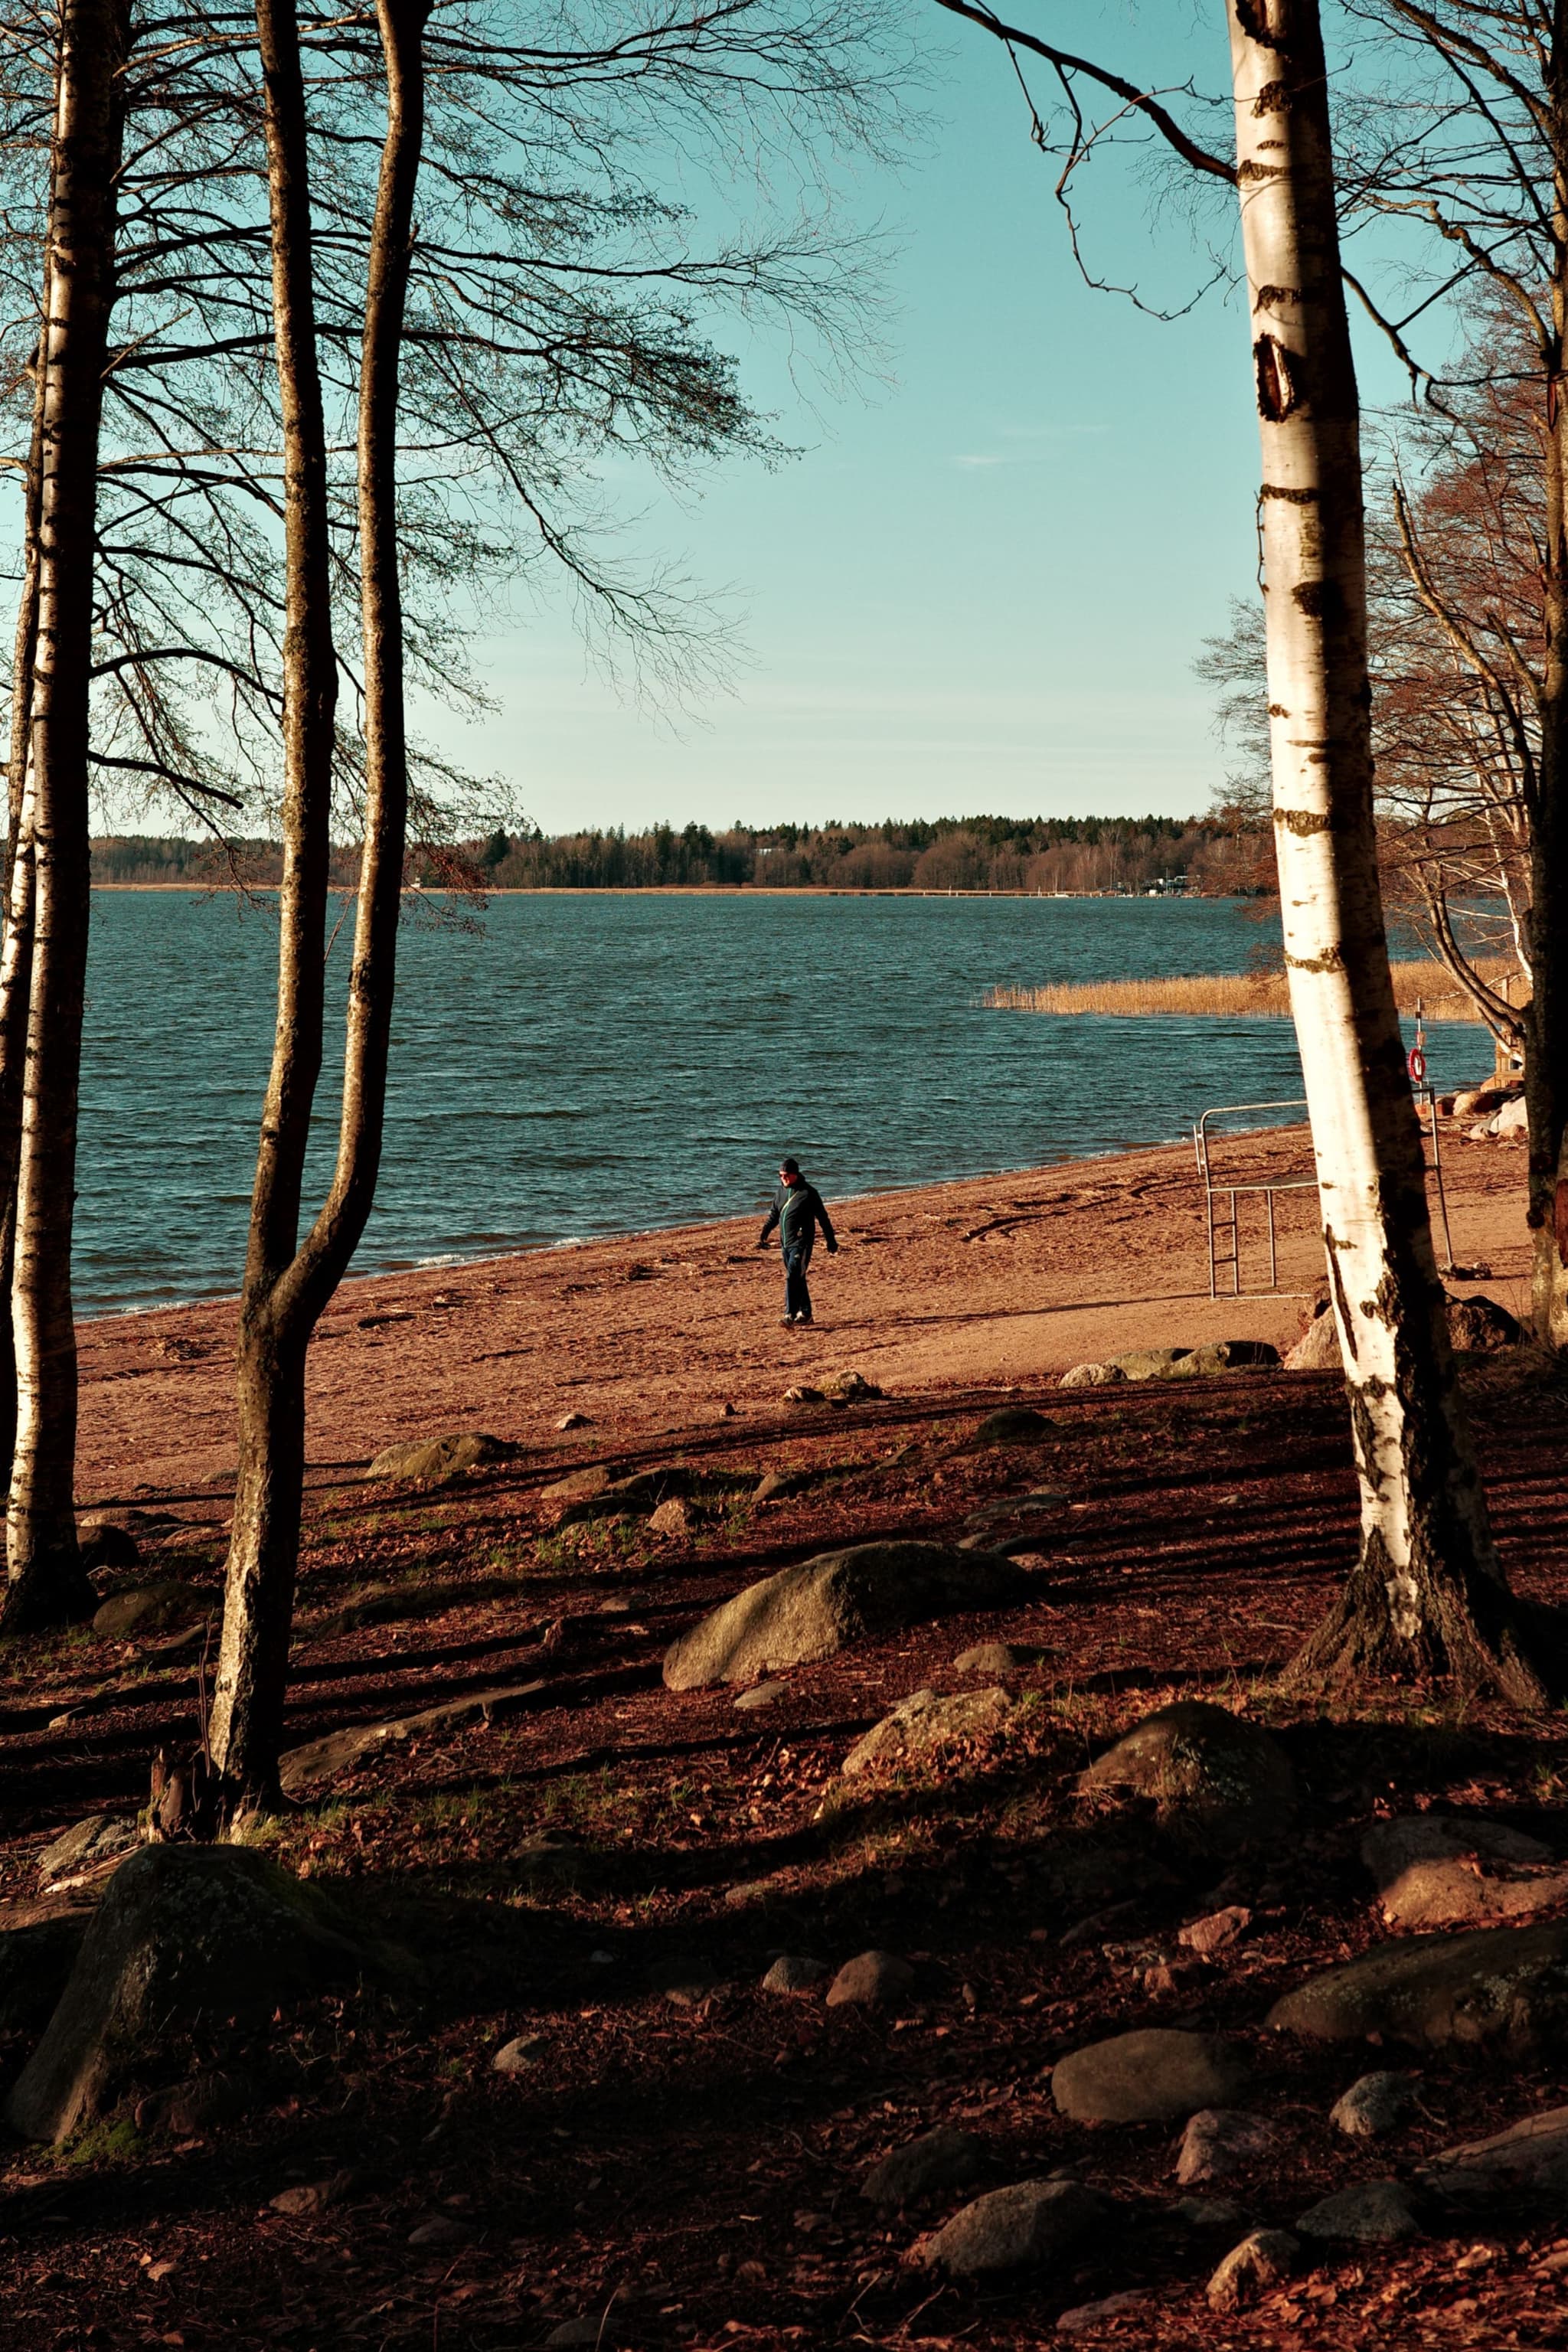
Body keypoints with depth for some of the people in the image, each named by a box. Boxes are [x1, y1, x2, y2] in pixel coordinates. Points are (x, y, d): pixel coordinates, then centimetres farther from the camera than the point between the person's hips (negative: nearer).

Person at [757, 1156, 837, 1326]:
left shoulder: (808, 1193, -8)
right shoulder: (781, 1192, 10)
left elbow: (823, 1219, -5)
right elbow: (773, 1216, 22)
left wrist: (832, 1243, -5)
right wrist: (763, 1235, 13)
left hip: (801, 1243, -7)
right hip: (786, 1243, 7)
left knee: (793, 1277, -16)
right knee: (797, 1279, 13)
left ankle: (790, 1315, -20)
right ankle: (805, 1313, 22)